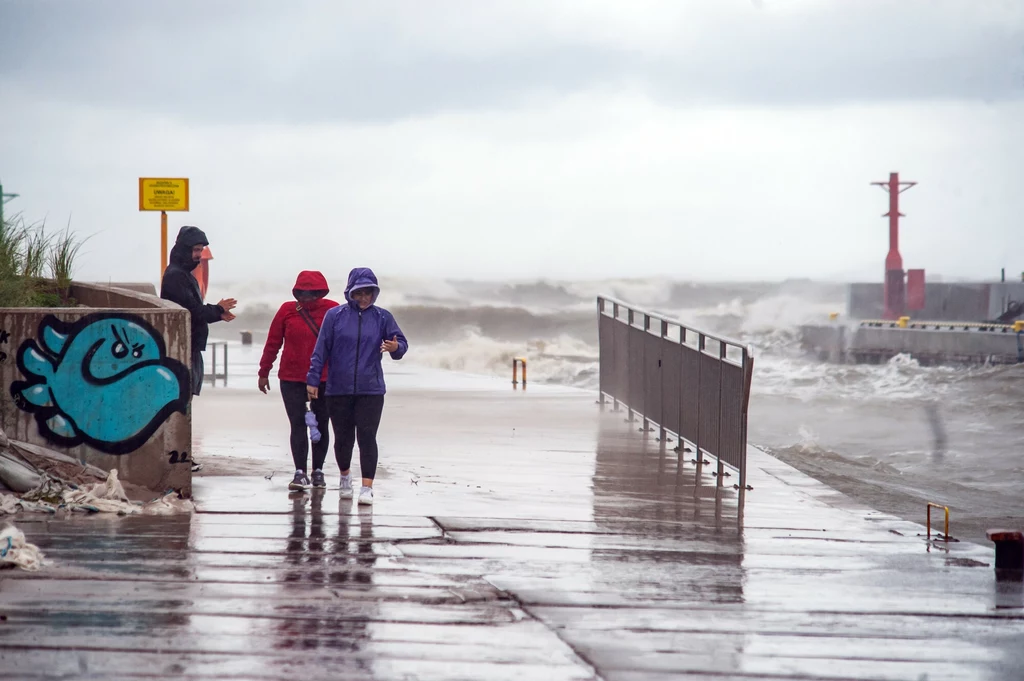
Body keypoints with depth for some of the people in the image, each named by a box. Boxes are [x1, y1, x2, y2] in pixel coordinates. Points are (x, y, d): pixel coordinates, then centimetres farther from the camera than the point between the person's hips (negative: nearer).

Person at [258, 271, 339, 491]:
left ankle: (318, 471, 21)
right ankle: (300, 473, -7)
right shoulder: (287, 311, -1)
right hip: (292, 379, 0)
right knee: (298, 424, -6)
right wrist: (264, 372, 9)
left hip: (324, 379, 1)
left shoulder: (332, 310, -3)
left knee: (321, 425, 10)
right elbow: (272, 343, 5)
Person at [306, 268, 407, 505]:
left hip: (371, 390, 0)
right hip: (338, 390, 0)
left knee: (367, 437, -10)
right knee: (343, 438, 9)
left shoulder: (382, 317, 5)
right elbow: (321, 350, 2)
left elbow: (401, 343, 3)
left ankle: (367, 487, -11)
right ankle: (345, 475, 35)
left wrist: (396, 347, -21)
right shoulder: (335, 316, 1)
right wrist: (313, 380, -1)